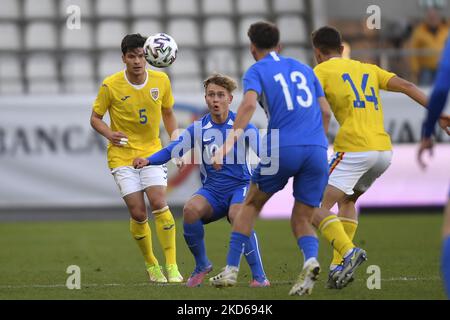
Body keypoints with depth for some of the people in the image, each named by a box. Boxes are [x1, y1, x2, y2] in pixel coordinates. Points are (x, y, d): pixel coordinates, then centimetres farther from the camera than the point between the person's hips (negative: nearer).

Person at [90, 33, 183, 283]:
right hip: (122, 155, -1)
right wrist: (109, 134, -21)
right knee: (138, 214, -8)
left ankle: (172, 266, -12)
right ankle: (151, 265, 15)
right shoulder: (110, 85, -11)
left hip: (151, 151, 1)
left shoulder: (161, 80, -3)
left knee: (159, 204, -18)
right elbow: (95, 117, -1)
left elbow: (167, 113, 14)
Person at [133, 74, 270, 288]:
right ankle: (202, 266, -5)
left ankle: (259, 276, -25)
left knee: (237, 215, -36)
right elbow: (173, 150, 2)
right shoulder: (198, 129, 5)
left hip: (240, 186, -3)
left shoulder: (243, 126, -3)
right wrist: (148, 160, -15)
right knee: (190, 209, -29)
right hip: (212, 190, 3)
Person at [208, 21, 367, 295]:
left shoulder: (256, 71, 7)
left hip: (282, 149, -3)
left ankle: (231, 270, 16)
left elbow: (249, 104, -13)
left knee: (252, 204, 19)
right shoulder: (304, 69, 22)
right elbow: (325, 111, 19)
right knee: (302, 220, 10)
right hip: (316, 150, 3)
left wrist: (230, 142, -19)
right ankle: (310, 259, -22)